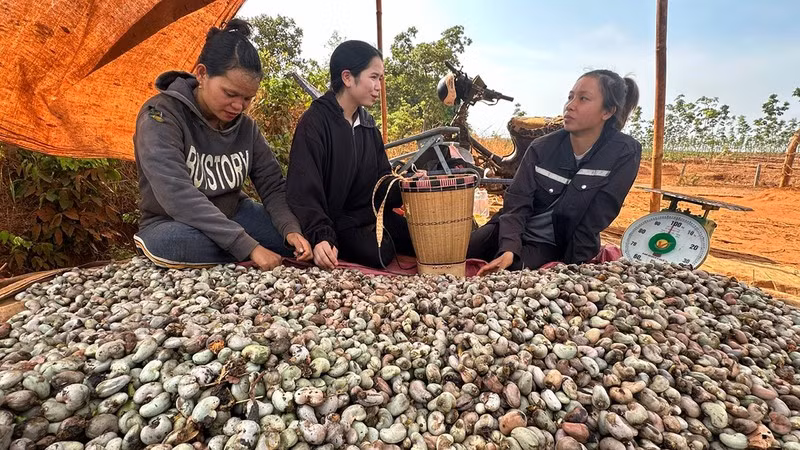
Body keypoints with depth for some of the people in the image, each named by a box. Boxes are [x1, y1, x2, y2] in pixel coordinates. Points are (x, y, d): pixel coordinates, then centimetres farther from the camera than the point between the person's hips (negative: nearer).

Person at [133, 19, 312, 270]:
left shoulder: (245, 126, -2)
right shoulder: (161, 116, -18)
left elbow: (273, 186, -3)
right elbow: (178, 196, -30)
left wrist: (290, 229, -25)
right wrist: (248, 246, -36)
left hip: (232, 218, 3)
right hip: (172, 226, -3)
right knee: (174, 243, -39)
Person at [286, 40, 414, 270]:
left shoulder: (368, 124, 9)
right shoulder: (314, 123, -14)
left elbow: (383, 182, 7)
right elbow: (305, 192, -21)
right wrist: (321, 238, -34)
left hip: (373, 215, 7)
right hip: (337, 223, -6)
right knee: (377, 254, -29)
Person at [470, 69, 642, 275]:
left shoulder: (625, 153, -13)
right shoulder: (542, 148, -7)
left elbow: (596, 219, -13)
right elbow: (517, 202, -14)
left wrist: (571, 264, -14)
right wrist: (509, 250, -29)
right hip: (512, 234, 2)